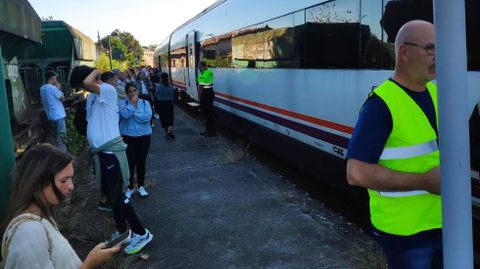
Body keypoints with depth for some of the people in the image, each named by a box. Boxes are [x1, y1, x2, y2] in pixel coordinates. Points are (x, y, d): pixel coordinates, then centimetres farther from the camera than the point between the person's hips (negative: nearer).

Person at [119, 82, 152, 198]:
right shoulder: (122, 103, -1)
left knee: (141, 162, 10)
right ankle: (129, 188, 14)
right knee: (130, 162, -1)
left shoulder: (145, 103, 2)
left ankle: (141, 186, 24)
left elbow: (147, 117, -13)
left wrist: (133, 113, -12)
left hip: (144, 136, 2)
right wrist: (132, 103, -12)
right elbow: (125, 115, -20)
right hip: (128, 137, -1)